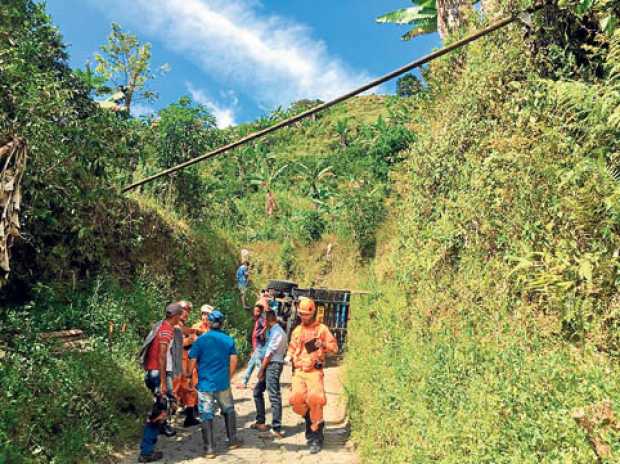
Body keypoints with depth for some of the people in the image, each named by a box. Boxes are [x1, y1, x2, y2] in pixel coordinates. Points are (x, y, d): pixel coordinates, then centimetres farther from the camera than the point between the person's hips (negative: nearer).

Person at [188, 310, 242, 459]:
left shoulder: (200, 340, -6)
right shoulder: (228, 340, 0)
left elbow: (193, 362, -7)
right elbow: (233, 361, -2)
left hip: (205, 383, -2)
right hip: (223, 383, 2)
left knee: (206, 415, 6)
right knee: (229, 410, 20)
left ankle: (209, 448, 8)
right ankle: (232, 440, 28)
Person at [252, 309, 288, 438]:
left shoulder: (277, 332, -15)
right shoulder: (273, 331, 14)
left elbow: (269, 353, -16)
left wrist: (261, 370, -10)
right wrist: (262, 369, 11)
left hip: (273, 366, -10)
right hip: (269, 365, 10)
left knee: (274, 396, -6)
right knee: (257, 391, 18)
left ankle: (276, 429, -1)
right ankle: (260, 422, 26)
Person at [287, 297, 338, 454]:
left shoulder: (322, 329, 4)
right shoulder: (297, 331, 17)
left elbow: (334, 347, 0)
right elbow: (292, 349, 28)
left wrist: (323, 345, -19)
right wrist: (290, 357, 7)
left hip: (314, 371, -4)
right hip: (299, 371, 4)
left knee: (315, 399, -19)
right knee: (296, 399, -13)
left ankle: (316, 435, 0)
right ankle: (311, 418, 20)